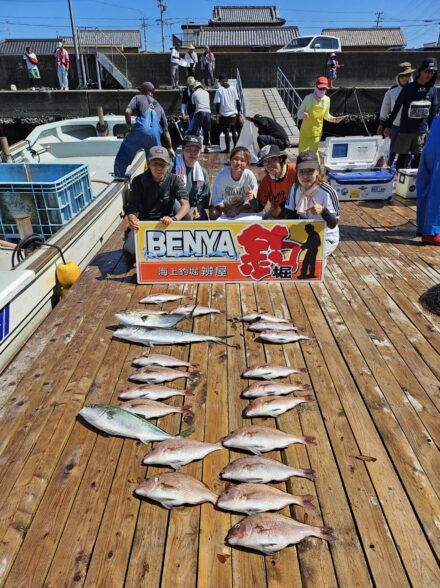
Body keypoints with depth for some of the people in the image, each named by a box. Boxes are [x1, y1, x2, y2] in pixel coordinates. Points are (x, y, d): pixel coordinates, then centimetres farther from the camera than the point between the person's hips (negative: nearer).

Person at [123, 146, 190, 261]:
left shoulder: (174, 180, -8)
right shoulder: (138, 181, -7)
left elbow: (185, 204, -20)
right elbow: (132, 207, -11)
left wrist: (174, 219, -42)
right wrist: (132, 220, -37)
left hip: (165, 222, 0)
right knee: (129, 251, -25)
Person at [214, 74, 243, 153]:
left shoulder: (219, 90, -4)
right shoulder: (233, 88, 5)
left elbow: (217, 103, -7)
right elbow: (237, 101, 6)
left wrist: (218, 114, -4)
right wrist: (239, 111, 11)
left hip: (224, 115, -3)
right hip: (234, 113, 4)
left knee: (226, 132, 0)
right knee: (234, 131, 13)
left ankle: (228, 148, -2)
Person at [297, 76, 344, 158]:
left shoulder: (327, 100, 0)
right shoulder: (308, 98, -12)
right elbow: (299, 114, -8)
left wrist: (334, 119, -2)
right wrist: (302, 114, -31)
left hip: (317, 132, 3)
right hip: (305, 132, -2)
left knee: (313, 152, 7)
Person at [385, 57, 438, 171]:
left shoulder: (433, 89, 5)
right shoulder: (409, 88, -6)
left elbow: (433, 111, 12)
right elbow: (397, 107, -3)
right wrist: (388, 126, -5)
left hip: (422, 130, 4)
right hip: (406, 130, -4)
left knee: (419, 157, 7)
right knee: (402, 157, -1)